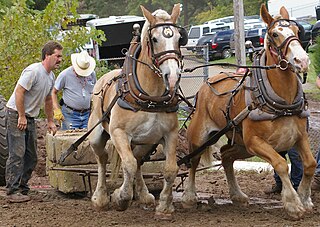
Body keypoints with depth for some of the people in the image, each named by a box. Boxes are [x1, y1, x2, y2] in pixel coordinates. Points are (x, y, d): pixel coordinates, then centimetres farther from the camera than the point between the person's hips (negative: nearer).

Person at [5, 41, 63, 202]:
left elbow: (48, 99, 23)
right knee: (17, 154, -13)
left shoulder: (50, 76, 11)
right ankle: (13, 191, -13)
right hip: (16, 114, -10)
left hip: (30, 117, 10)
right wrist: (21, 117, -22)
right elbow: (19, 92, -23)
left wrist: (50, 121, 23)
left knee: (31, 156, 10)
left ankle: (22, 189, 17)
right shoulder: (34, 71, -19)